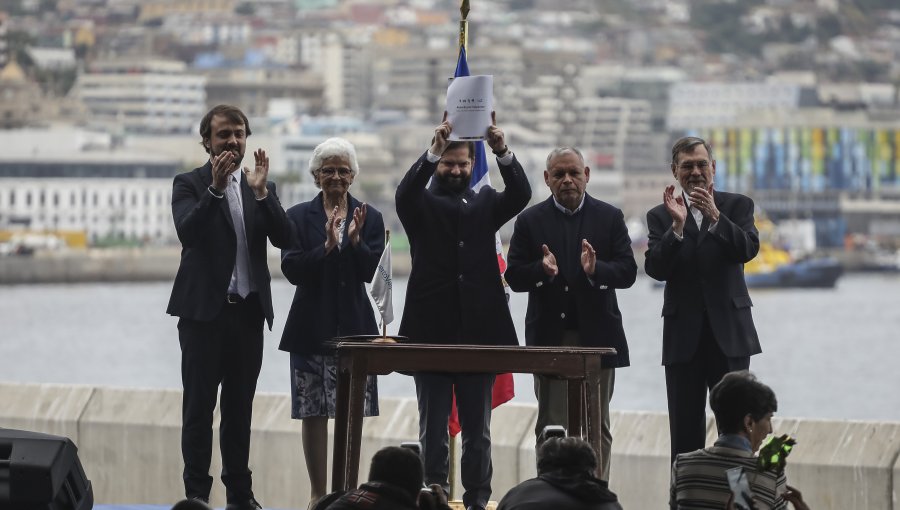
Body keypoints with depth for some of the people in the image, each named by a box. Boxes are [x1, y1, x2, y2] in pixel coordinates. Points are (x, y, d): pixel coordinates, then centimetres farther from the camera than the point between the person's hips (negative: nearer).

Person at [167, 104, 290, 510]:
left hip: (248, 310, 4)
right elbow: (187, 232, -17)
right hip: (204, 310, -4)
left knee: (239, 407, 8)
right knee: (199, 406, -2)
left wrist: (261, 192, -14)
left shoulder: (261, 186, 11)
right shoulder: (190, 185, 0)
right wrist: (215, 188, -26)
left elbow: (283, 238, -2)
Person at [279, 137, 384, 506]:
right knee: (313, 414, 2)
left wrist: (355, 241, -17)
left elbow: (373, 272, -2)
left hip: (353, 326, 0)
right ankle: (318, 493, 9)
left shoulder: (369, 218, 6)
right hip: (311, 328, 0)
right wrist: (327, 245, -19)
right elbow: (291, 269, -7)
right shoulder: (299, 217, 4)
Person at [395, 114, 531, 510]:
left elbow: (520, 195, -5)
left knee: (478, 430, 5)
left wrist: (503, 153, -23)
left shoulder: (485, 203, 13)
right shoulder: (421, 205, 6)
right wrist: (433, 151, -31)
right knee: (433, 430, 2)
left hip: (479, 331, 2)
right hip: (432, 331, -2)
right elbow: (405, 191, -16)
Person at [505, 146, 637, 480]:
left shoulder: (610, 218, 5)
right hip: (550, 337, 0)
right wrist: (542, 271, -21)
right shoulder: (531, 221, 4)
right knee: (550, 427, 2)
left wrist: (596, 270, -22)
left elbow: (627, 272, -3)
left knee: (597, 427, 3)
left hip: (597, 336, 0)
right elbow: (514, 277, -1)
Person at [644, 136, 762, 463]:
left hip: (729, 333, -1)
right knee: (685, 430, 3)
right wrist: (677, 225, -19)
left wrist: (715, 216, -22)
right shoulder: (661, 216, 6)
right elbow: (655, 269, -7)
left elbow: (748, 249, -11)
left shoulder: (737, 206, 6)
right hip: (683, 336, 1)